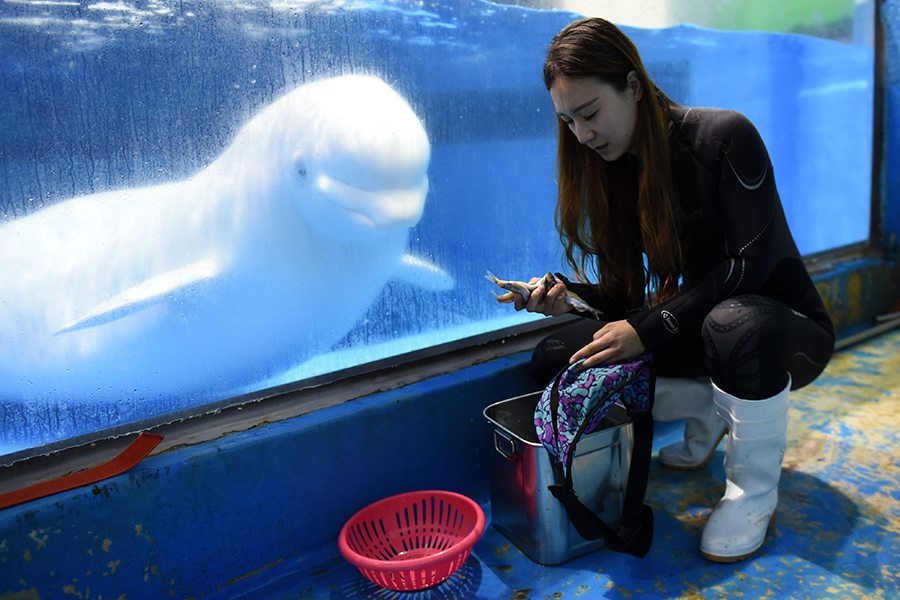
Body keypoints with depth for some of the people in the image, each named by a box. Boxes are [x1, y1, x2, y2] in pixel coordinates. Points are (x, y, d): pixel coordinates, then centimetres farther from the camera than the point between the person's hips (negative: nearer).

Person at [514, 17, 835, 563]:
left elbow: (749, 263, -23)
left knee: (735, 322, -43)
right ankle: (712, 410, 8)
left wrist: (648, 327, -28)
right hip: (703, 327, 6)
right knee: (554, 361, -9)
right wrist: (568, 294, -22)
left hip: (789, 327, -5)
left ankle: (756, 490, -13)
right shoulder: (615, 168, 0)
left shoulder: (725, 136, -18)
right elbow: (627, 297, -2)